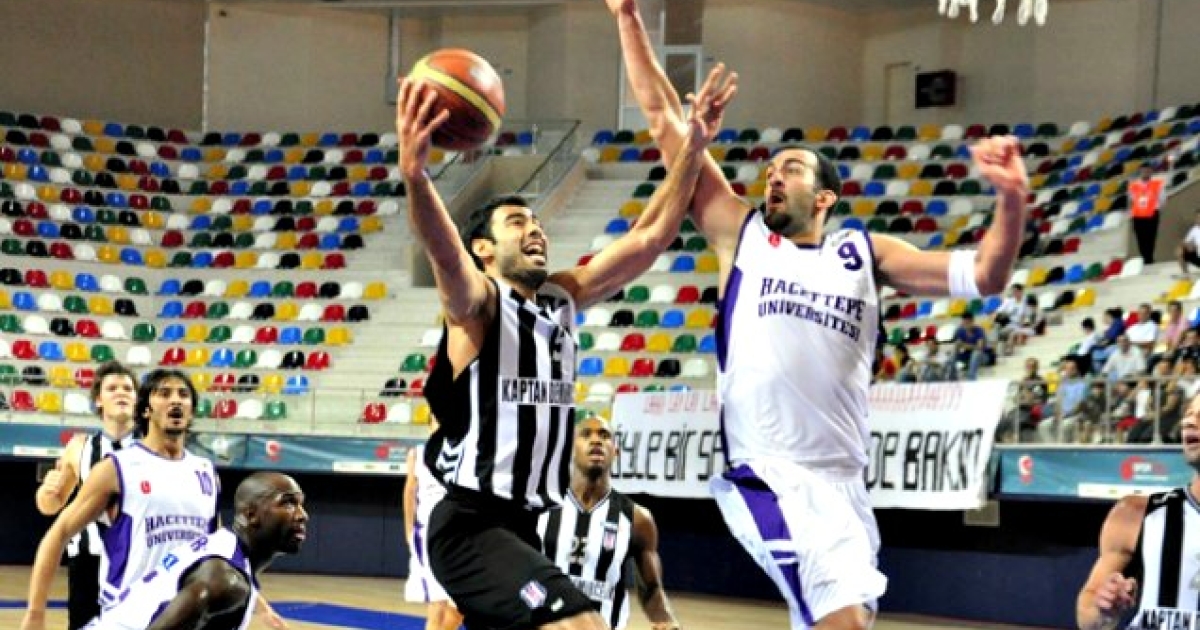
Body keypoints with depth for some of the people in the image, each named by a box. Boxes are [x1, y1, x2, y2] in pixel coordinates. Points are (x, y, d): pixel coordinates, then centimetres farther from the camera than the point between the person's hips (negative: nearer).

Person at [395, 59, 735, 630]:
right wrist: (415, 175, -51)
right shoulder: (476, 301, -8)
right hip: (471, 523, -9)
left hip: (523, 524, 9)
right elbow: (444, 252, -30)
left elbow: (649, 238, 11)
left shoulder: (563, 298, 13)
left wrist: (694, 147, 1)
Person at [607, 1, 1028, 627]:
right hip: (771, 476, -5)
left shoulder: (864, 254, 14)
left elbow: (982, 276, 8)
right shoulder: (741, 235, 9)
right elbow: (663, 118, 9)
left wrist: (1011, 200, -9)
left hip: (845, 479, 5)